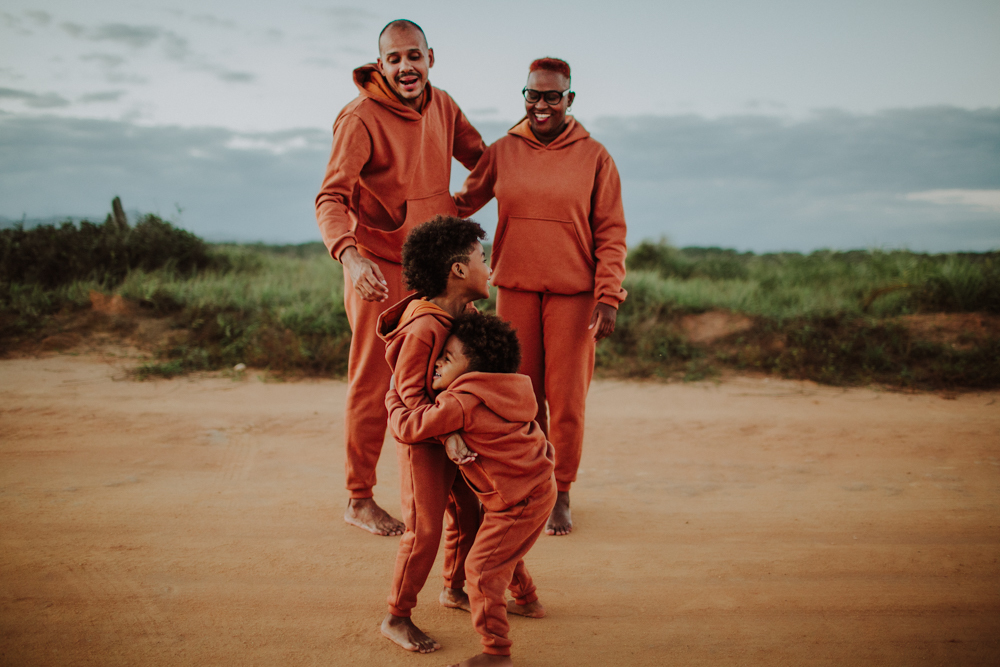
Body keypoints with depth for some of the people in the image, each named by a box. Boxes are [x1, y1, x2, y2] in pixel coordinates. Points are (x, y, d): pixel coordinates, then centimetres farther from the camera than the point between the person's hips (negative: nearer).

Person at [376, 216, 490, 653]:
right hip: (423, 438, -8)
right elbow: (410, 394, -24)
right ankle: (396, 618, 11)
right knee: (424, 531, -5)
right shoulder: (422, 329, -27)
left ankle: (454, 589, 38)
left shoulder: (466, 313, 1)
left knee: (467, 513, 17)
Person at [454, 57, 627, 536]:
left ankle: (561, 496, 18)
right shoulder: (502, 152, 5)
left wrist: (608, 298, -9)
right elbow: (463, 202, 17)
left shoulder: (594, 157, 0)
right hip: (515, 289, 2)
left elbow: (611, 233, -1)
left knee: (566, 401, 0)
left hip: (573, 294, -2)